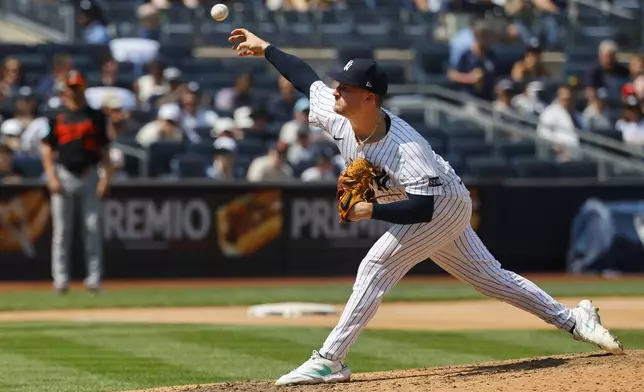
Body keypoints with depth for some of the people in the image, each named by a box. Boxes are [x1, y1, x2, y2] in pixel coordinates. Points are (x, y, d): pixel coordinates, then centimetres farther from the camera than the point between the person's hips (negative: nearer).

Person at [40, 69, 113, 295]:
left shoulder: (96, 117, 7)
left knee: (93, 229, -2)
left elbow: (104, 149, 7)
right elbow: (47, 149, 5)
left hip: (89, 175, 0)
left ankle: (94, 278, 1)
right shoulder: (57, 118, 6)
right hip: (64, 176, 0)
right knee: (62, 230, -1)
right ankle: (60, 279, 2)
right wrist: (51, 177, -7)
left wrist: (106, 176, -4)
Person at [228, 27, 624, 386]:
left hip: (445, 204, -8)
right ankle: (571, 318, 25)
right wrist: (266, 48, 3)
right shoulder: (338, 114, -17)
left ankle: (330, 361, -17)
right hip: (436, 209, 8)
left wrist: (372, 211, -42)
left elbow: (423, 208, -40)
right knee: (489, 276, 15)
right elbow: (307, 78, 0)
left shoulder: (405, 148, -38)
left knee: (376, 267, -19)